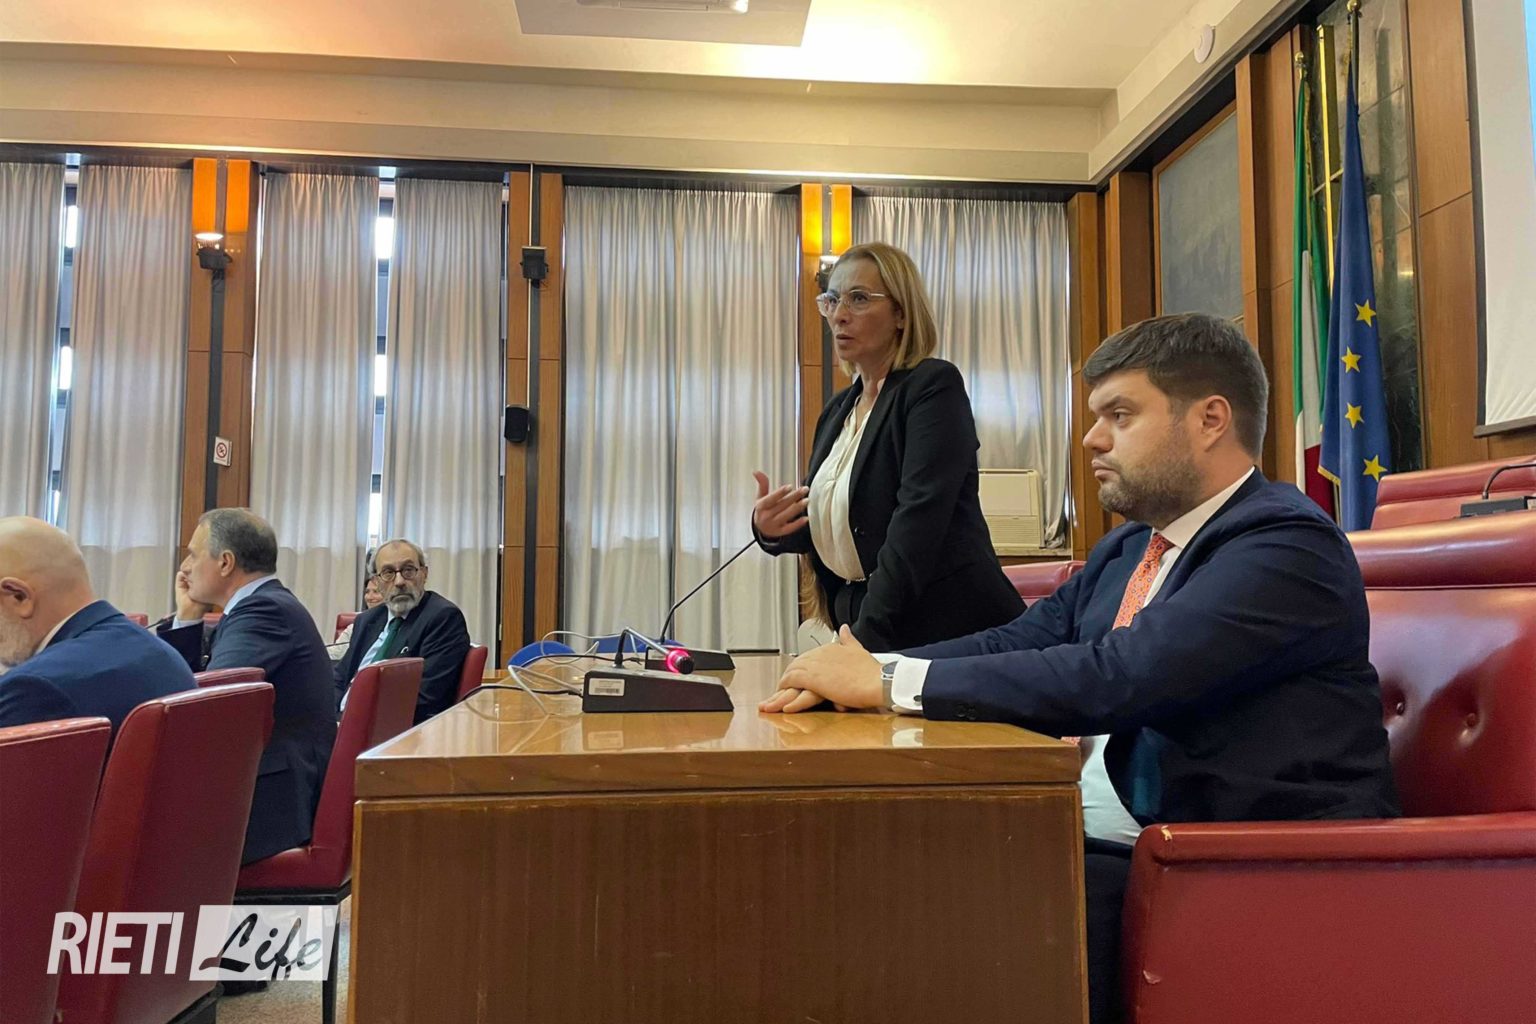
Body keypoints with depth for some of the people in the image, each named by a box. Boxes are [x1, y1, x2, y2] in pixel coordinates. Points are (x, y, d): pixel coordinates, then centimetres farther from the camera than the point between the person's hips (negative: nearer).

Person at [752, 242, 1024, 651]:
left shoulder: (935, 385, -10)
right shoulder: (838, 409, 12)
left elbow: (919, 518, -20)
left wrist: (867, 636, -26)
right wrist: (772, 530, -6)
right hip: (861, 623, 6)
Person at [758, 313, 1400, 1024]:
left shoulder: (1287, 542, -13)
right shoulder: (1128, 548, 14)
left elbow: (1120, 677, -26)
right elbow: (1018, 643, 7)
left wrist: (891, 682, -23)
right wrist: (861, 674, -11)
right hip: (1099, 844, 7)